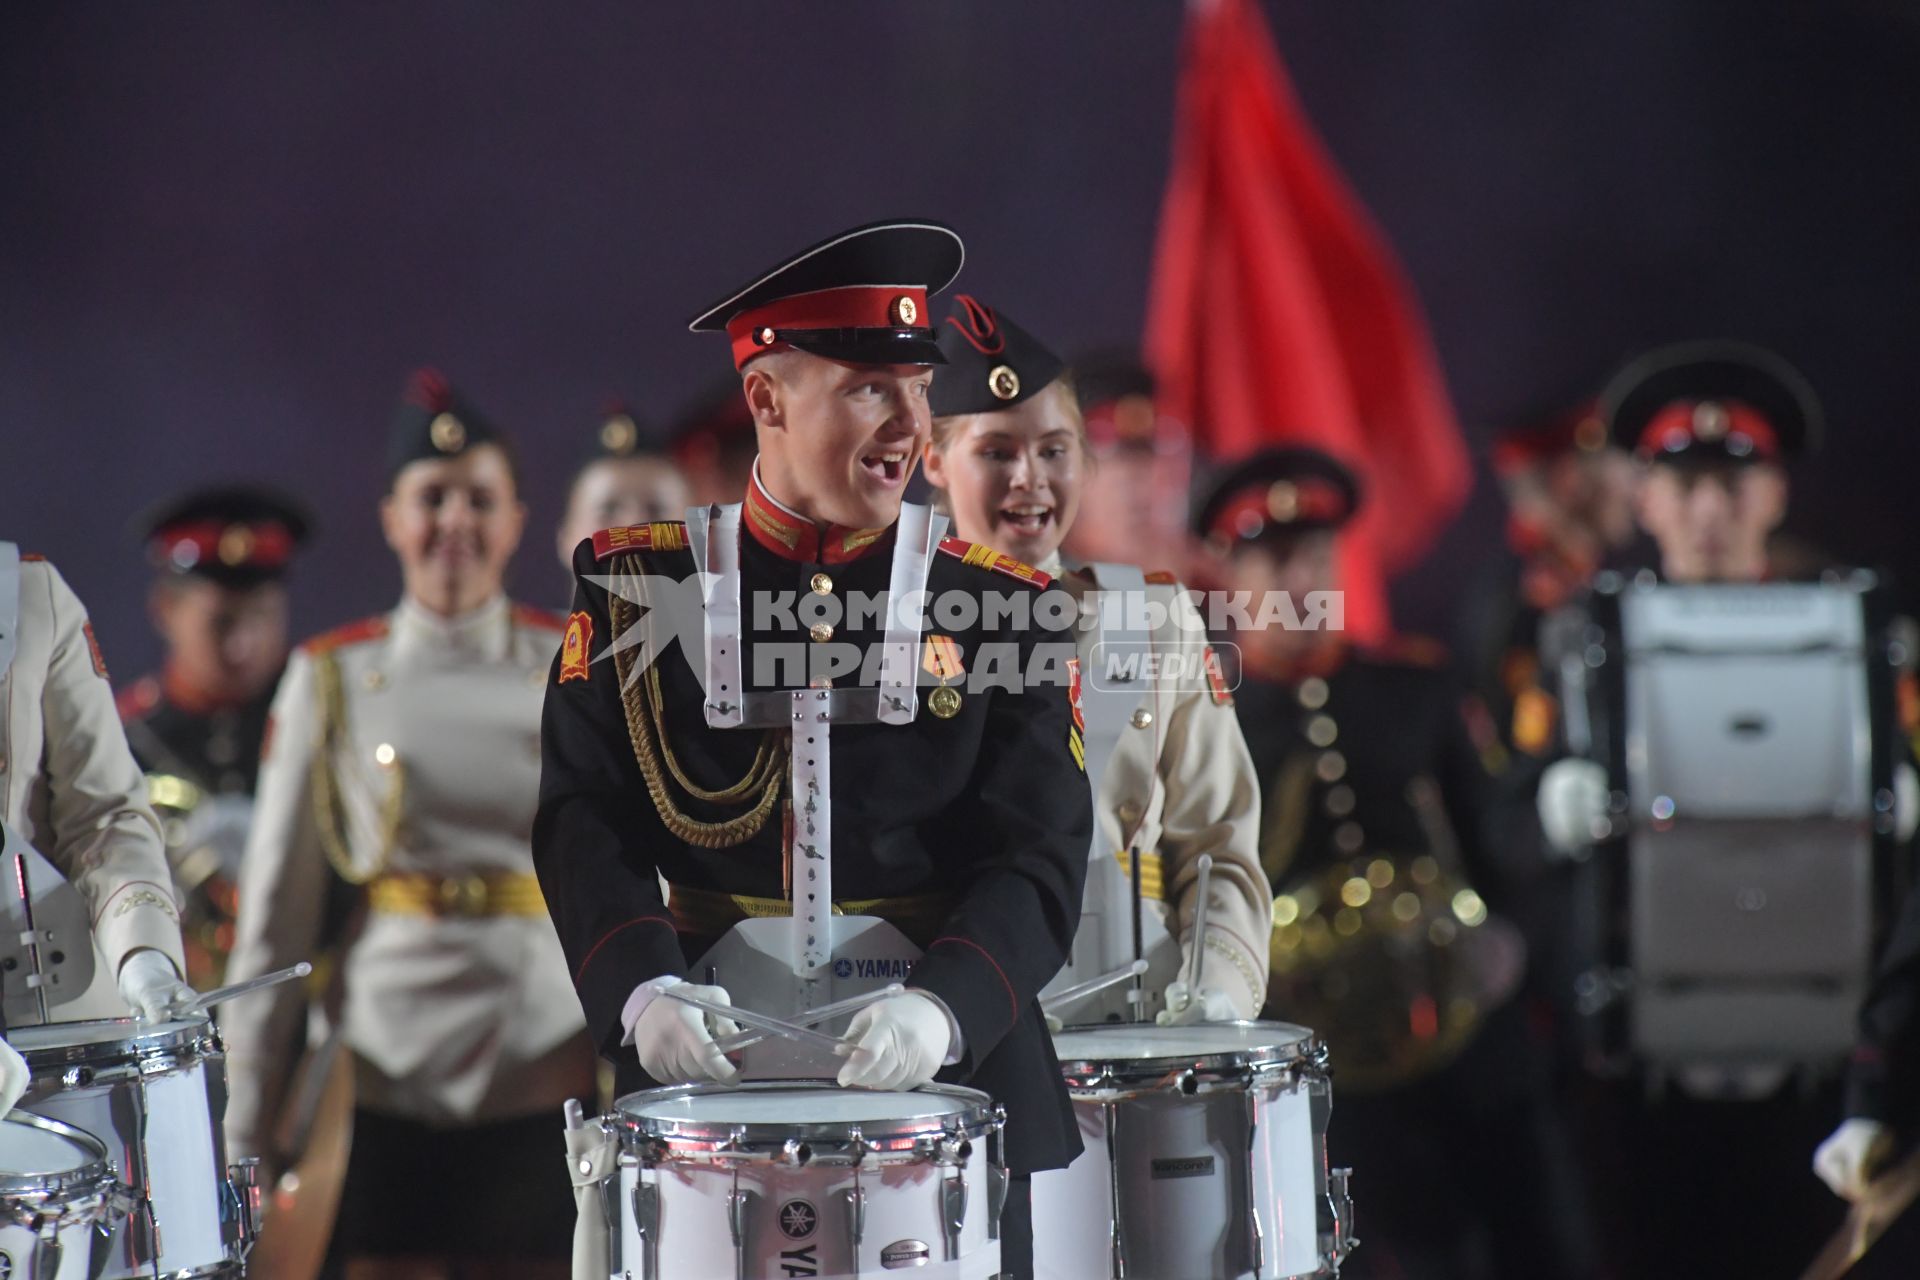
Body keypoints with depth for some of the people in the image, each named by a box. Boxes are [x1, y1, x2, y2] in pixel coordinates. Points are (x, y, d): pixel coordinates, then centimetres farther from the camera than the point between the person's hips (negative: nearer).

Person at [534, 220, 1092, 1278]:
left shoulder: (998, 606, 1)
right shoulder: (640, 587, 3)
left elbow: (1038, 857, -6)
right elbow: (583, 819, -2)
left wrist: (939, 1008, -24)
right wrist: (643, 990, -20)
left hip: (949, 1073, 0)